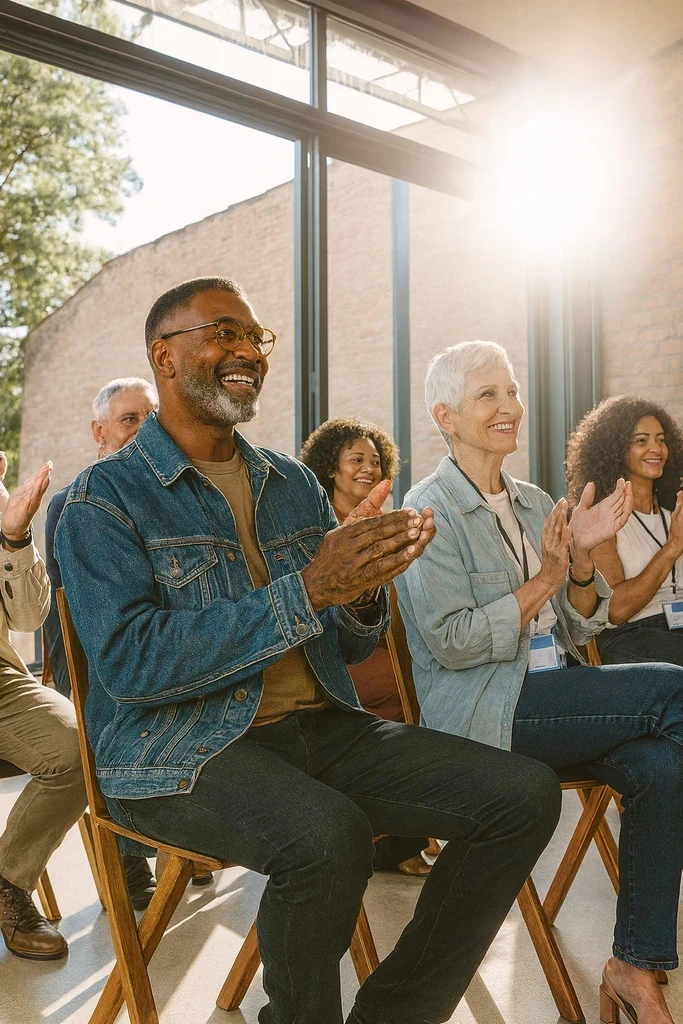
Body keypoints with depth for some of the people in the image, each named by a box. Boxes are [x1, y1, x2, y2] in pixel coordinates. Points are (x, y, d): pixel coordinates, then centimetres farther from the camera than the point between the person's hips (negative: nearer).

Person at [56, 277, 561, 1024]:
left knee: (525, 793, -9)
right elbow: (128, 662, -17)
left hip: (320, 725, 6)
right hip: (181, 750, -5)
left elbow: (347, 646, 14)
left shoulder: (293, 484, 13)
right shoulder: (105, 499, -4)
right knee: (327, 838, -36)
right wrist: (308, 590, -22)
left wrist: (362, 587, -11)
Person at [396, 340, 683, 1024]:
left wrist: (582, 560, -4)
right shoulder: (431, 509, -4)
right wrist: (545, 579, -13)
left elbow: (575, 635, 14)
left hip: (553, 698, 6)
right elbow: (451, 642, -13)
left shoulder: (535, 505, 16)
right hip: (480, 713, -6)